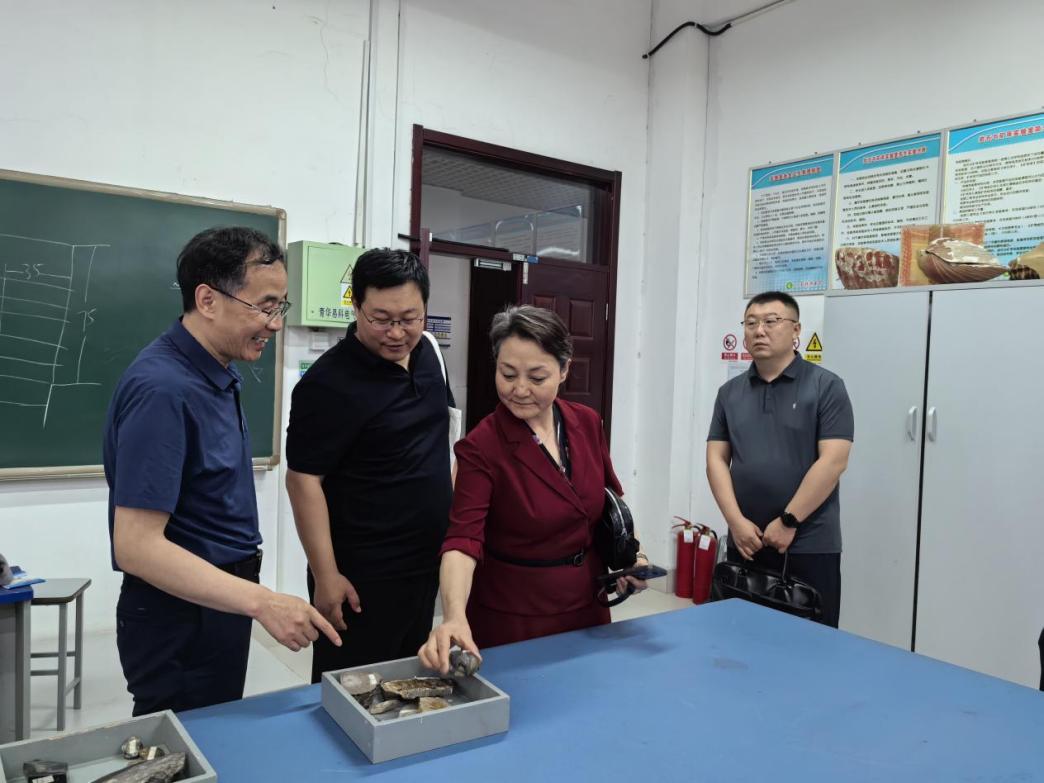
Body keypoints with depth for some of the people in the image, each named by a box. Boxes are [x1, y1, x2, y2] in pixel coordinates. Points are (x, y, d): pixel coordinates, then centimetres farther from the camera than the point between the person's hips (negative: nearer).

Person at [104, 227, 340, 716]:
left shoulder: (216, 373, 4)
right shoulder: (163, 389, -25)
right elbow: (136, 546, -27)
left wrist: (250, 597, 14)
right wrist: (263, 602, -29)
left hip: (219, 602, 9)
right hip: (181, 620, -9)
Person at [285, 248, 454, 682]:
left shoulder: (427, 351, 2)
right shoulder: (329, 383, -20)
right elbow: (303, 480, -18)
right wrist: (326, 576, -19)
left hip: (427, 560, 7)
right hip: (362, 575, -7)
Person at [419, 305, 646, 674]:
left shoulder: (587, 423, -6)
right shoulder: (481, 447, -21)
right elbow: (463, 539, -29)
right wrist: (455, 616, -45)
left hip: (586, 605, 5)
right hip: (512, 617, -5)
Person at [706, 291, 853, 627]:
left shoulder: (826, 386, -4)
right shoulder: (730, 392, 9)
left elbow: (833, 461, -11)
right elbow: (716, 459, 5)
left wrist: (788, 522, -13)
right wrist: (736, 521, -7)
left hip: (810, 545, -4)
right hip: (745, 543, 4)